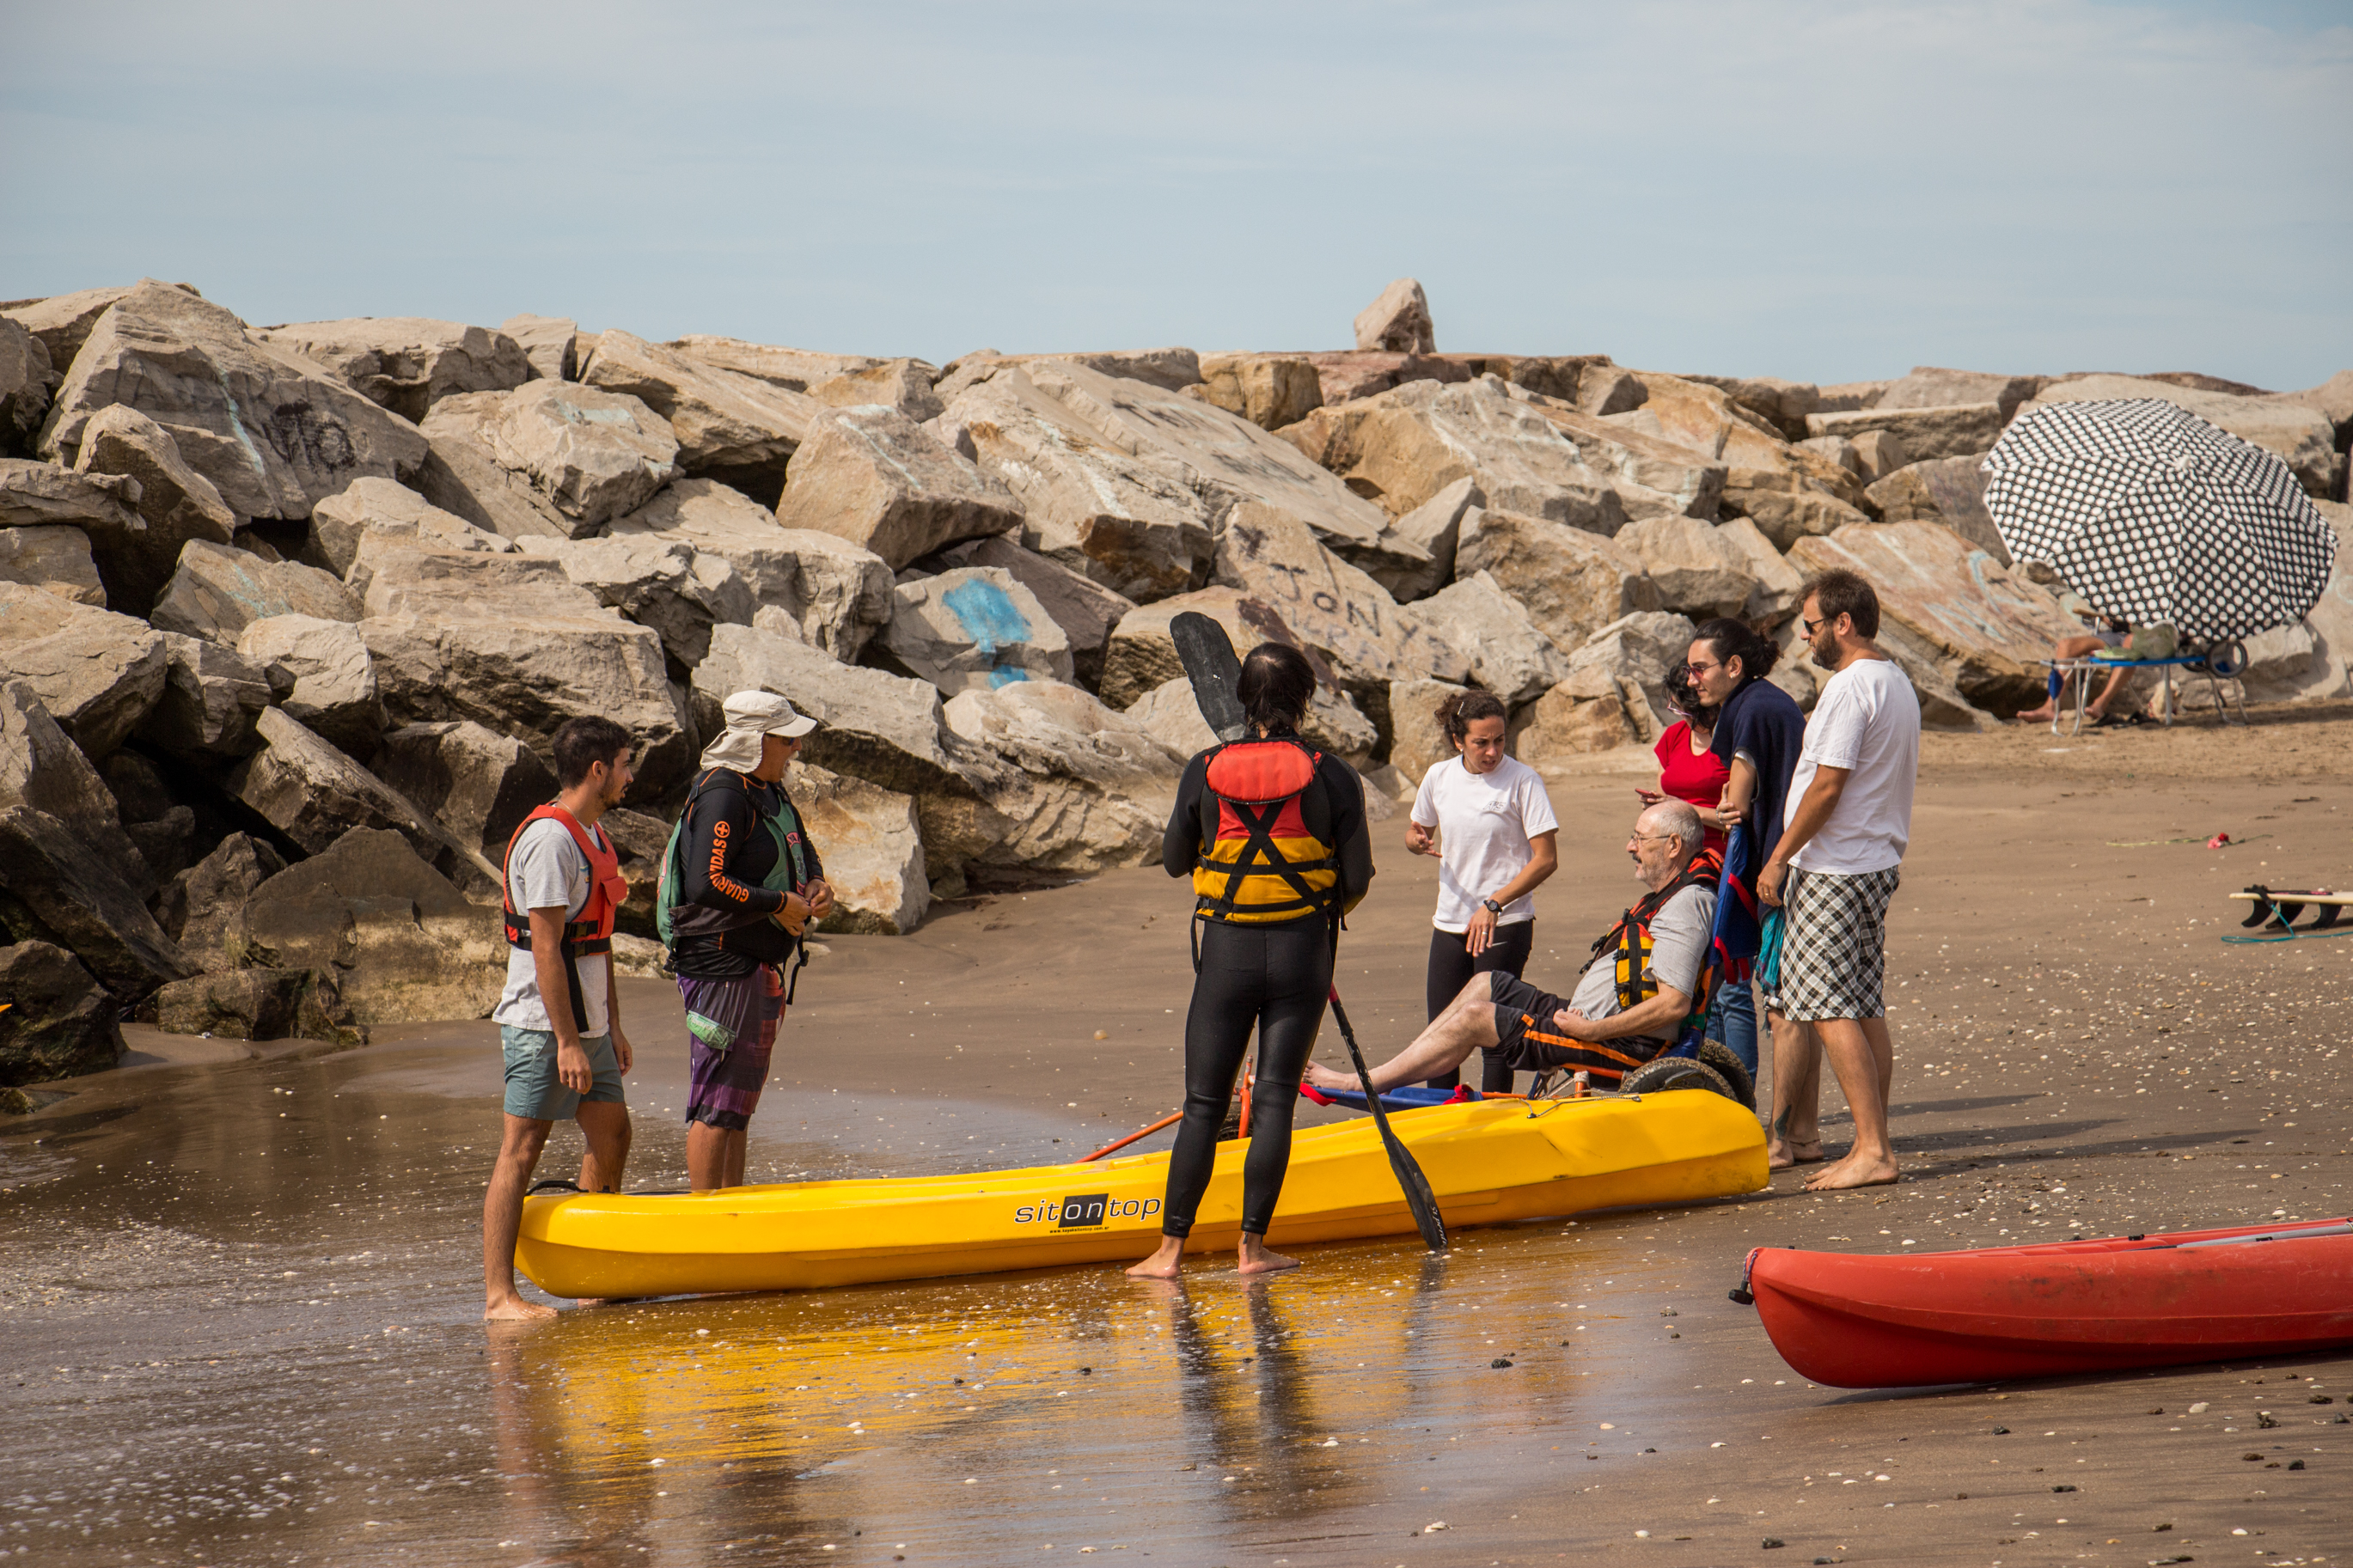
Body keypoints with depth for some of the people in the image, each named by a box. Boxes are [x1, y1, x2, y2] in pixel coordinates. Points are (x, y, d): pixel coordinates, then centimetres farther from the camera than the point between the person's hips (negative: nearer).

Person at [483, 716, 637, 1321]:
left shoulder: (592, 837, 15)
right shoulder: (550, 840, -17)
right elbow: (547, 948, -21)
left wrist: (612, 1028, 19)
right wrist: (568, 1042, -23)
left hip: (583, 1021, 10)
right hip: (542, 1023, -10)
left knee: (612, 1133, 14)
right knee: (521, 1152, -9)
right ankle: (498, 1295, -10)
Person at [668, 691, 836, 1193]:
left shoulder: (768, 790, 13)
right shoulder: (722, 796, -18)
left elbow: (802, 848, 29)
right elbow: (706, 884, -28)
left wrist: (816, 883, 7)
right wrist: (779, 903, -20)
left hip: (759, 966, 10)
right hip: (722, 966, -10)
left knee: (741, 1099, 16)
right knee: (717, 1106, -7)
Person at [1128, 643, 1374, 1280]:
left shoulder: (1205, 771, -4)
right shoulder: (1331, 776, -7)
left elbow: (1174, 861, 7)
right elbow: (1358, 878, -4)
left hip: (1226, 953, 1)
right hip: (1301, 953, -1)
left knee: (1203, 1104, 6)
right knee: (1275, 1099, 5)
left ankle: (1171, 1249, 3)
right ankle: (1253, 1245, 4)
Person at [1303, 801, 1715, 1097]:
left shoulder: (1685, 906, -20)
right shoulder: (1665, 897, 15)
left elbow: (1674, 1004, -29)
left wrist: (1590, 1031, -25)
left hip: (1620, 1049, -11)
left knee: (1476, 1017, -10)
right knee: (1486, 985, 13)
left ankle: (1360, 1084, -3)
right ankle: (1389, 1075, 8)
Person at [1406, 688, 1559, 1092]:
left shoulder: (1523, 781, -10)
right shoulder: (1439, 777, 3)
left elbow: (1546, 858, -12)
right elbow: (1417, 832, 20)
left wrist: (1493, 905, -18)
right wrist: (1416, 840, -6)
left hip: (1505, 925, -5)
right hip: (1450, 922, 5)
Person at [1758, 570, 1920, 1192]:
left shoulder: (1849, 687, -16)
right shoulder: (1897, 684, 15)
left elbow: (1827, 786, -20)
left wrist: (1779, 857, -12)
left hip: (1834, 870, -10)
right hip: (1878, 861, 10)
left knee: (1832, 1010, -9)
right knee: (1865, 1008, 10)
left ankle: (1872, 1149, -13)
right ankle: (1874, 1145, 10)